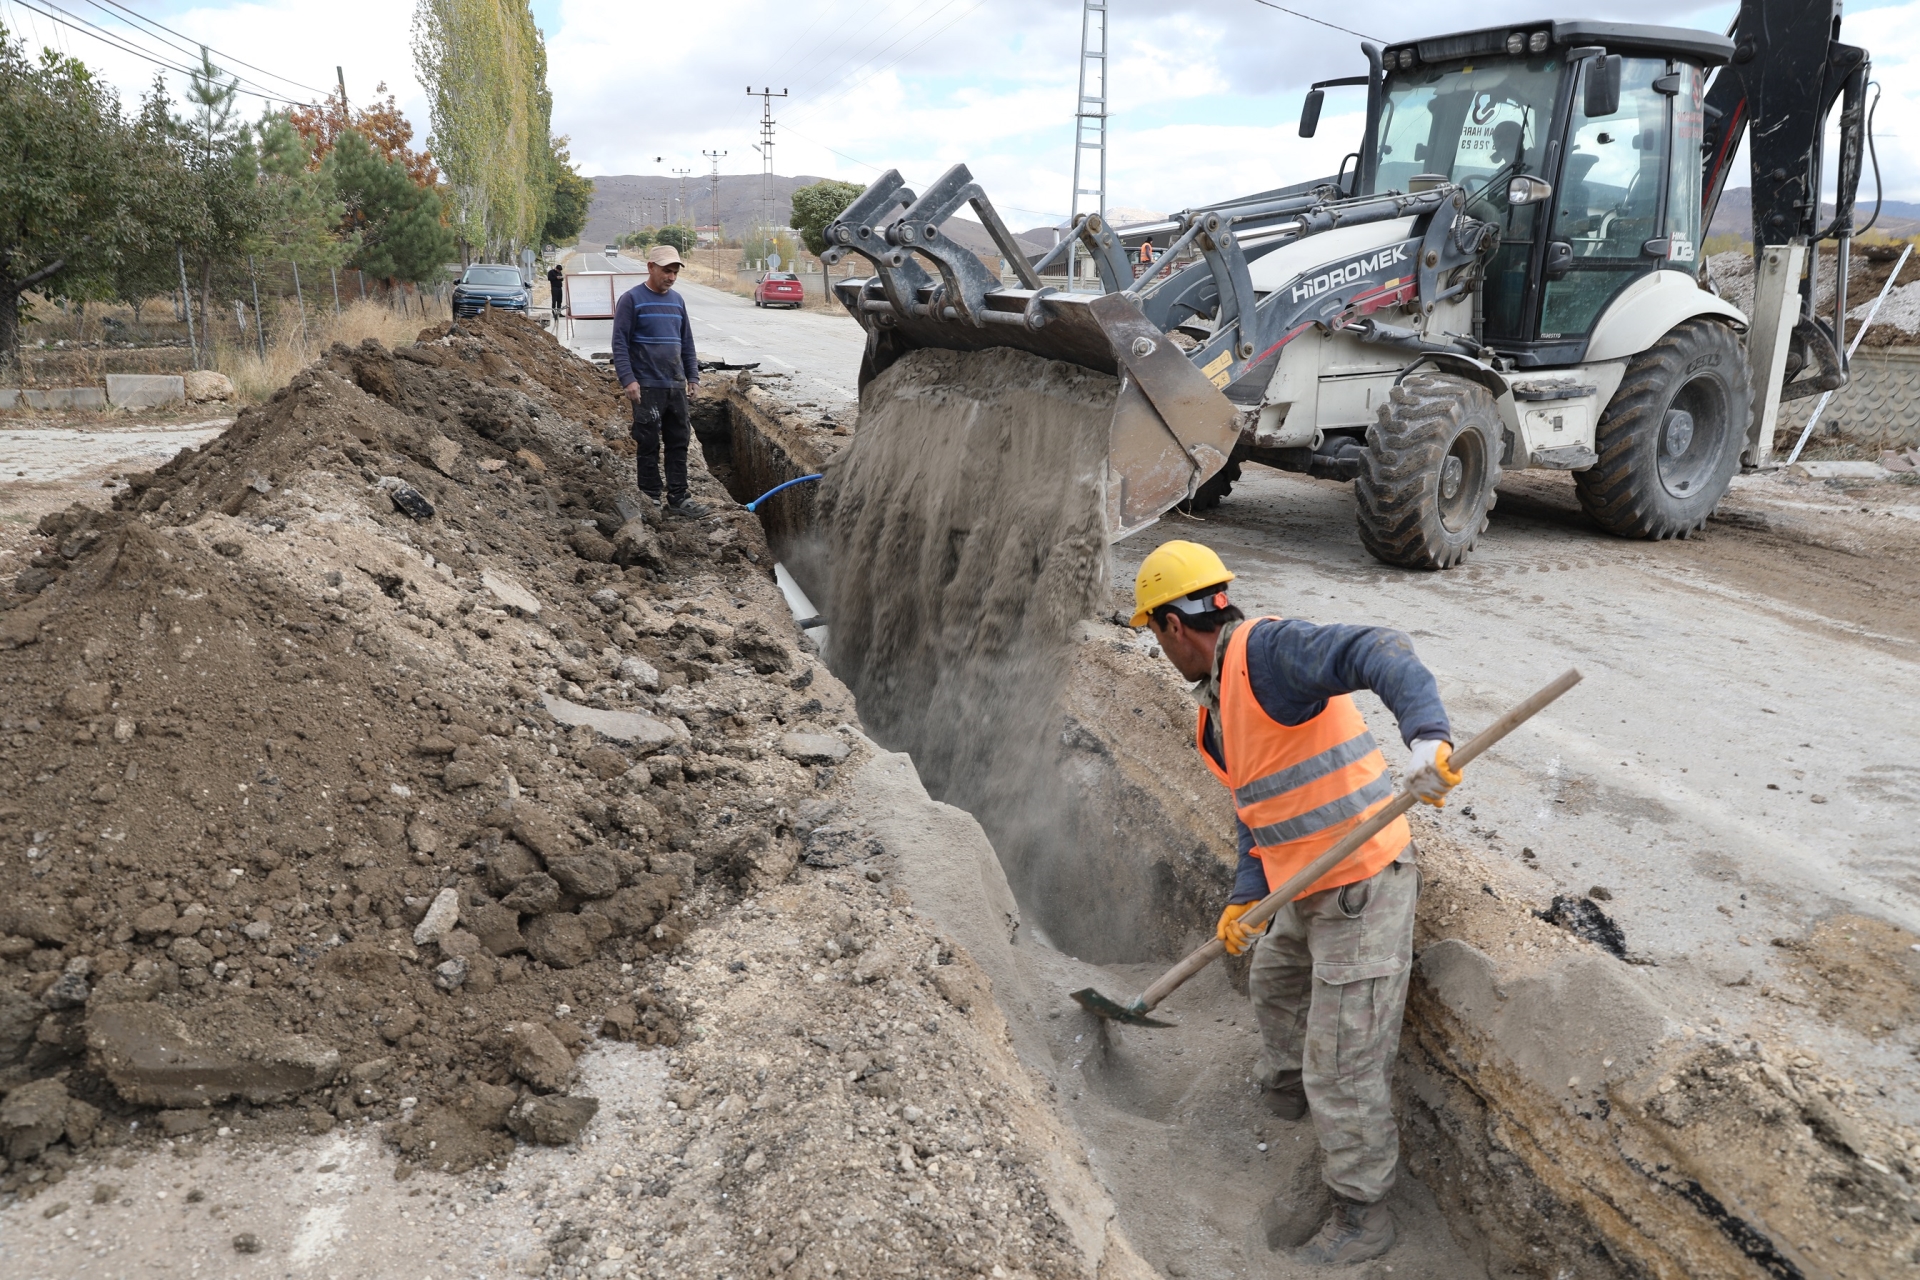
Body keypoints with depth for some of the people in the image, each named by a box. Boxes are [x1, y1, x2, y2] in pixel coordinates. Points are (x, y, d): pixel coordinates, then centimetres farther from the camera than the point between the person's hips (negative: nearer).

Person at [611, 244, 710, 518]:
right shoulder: (631, 299, -6)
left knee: (679, 443, 7)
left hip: (676, 385, 6)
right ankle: (651, 498, 10)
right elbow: (620, 343, -10)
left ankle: (678, 498, 13)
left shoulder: (677, 300, 12)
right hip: (647, 387, -6)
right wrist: (628, 379, -17)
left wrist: (693, 377, 13)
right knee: (649, 444, 1)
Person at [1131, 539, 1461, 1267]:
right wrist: (1245, 898, 4)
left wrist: (1426, 735, -48)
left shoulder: (1266, 649, -19)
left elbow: (1380, 655, -32)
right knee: (1275, 983, 33)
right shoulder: (1218, 709, 12)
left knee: (1342, 1066, 1)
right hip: (1309, 892, 10)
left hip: (1363, 886, -10)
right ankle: (1286, 1096, 60)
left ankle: (1360, 1218, 20)